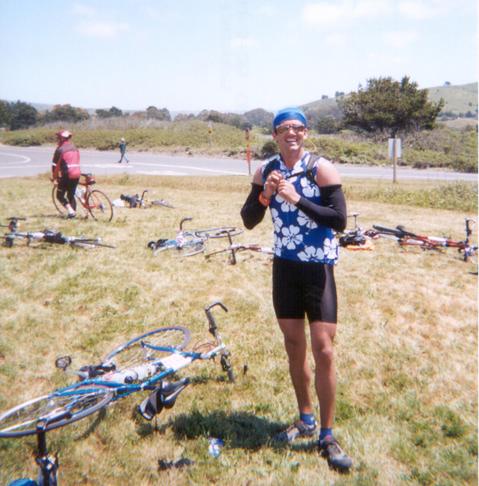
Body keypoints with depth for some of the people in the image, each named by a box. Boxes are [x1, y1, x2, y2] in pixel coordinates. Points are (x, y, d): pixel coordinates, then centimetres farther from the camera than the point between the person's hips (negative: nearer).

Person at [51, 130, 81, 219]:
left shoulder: (60, 149, -5)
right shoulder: (75, 148, 15)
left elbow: (55, 165, -3)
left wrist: (54, 178, 7)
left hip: (67, 175, -6)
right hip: (77, 174, 6)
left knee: (60, 196, 6)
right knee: (71, 195, 17)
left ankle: (70, 210, -10)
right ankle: (74, 212, 13)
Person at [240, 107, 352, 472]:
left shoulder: (322, 169, -11)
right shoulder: (266, 172, 3)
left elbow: (340, 220, -18)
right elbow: (249, 221, 4)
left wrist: (296, 198, -24)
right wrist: (266, 195, -14)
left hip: (318, 267, -4)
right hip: (284, 265, 4)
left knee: (323, 351, -5)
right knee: (294, 346, 13)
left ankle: (327, 436, 10)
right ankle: (306, 420, 31)